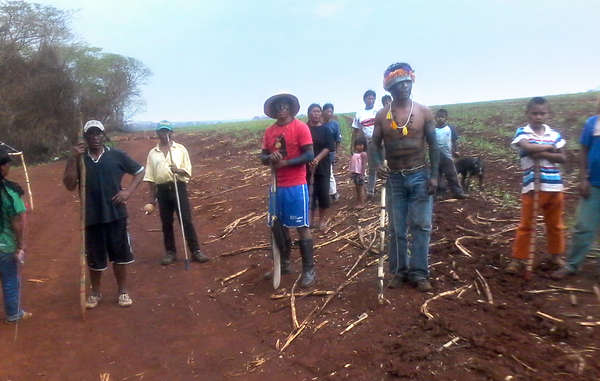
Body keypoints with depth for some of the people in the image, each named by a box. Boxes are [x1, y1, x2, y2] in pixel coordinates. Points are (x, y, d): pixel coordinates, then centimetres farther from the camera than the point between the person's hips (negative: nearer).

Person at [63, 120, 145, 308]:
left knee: (120, 255, 9)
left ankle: (123, 291, 24)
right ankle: (95, 292, 31)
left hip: (116, 214, -1)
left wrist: (128, 191, -7)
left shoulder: (117, 155, -1)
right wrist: (73, 159, -14)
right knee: (94, 257, 12)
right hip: (91, 216, 1)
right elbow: (70, 185, -7)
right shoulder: (78, 159, 3)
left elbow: (140, 171, 7)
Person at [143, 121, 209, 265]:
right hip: (162, 190, 2)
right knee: (166, 223, 8)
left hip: (179, 187, -2)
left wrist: (179, 170, -20)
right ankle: (170, 252, 21)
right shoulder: (152, 153, 10)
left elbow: (188, 172, 3)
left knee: (187, 220, -3)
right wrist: (151, 200, 6)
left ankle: (196, 251, 4)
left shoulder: (180, 149, 6)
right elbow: (150, 178, 10)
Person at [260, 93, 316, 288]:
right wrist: (270, 158, -12)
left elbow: (309, 155, -11)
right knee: (280, 226, 14)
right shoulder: (269, 131, 10)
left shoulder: (300, 127, -6)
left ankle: (309, 270, 7)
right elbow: (263, 157, 11)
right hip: (277, 186, 6)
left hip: (296, 186, -5)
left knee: (302, 227, -1)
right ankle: (284, 264, 29)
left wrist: (285, 162, -19)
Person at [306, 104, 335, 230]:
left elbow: (329, 147, -5)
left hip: (323, 166, 0)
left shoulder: (325, 130, 3)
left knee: (323, 193, 3)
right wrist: (308, 160, -14)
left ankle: (322, 220, 17)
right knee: (309, 193, 0)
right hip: (307, 167, 0)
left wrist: (317, 159, -20)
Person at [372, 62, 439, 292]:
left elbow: (433, 145, 1)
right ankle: (398, 271, 19)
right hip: (394, 178, 1)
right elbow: (375, 144, 4)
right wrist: (377, 164, -17)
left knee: (421, 226, 0)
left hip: (419, 177, -1)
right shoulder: (382, 115, 1)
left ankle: (419, 273, 9)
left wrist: (434, 175, -6)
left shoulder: (423, 112, -1)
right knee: (397, 229, 8)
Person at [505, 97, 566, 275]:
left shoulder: (554, 134, 5)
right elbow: (528, 147, -23)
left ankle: (555, 256, 33)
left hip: (554, 186, 4)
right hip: (531, 186, -3)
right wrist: (549, 147, -9)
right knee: (526, 225, 4)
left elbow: (563, 158, 1)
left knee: (555, 224, 16)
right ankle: (518, 259, 12)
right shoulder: (522, 132, -5)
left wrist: (542, 154, -15)